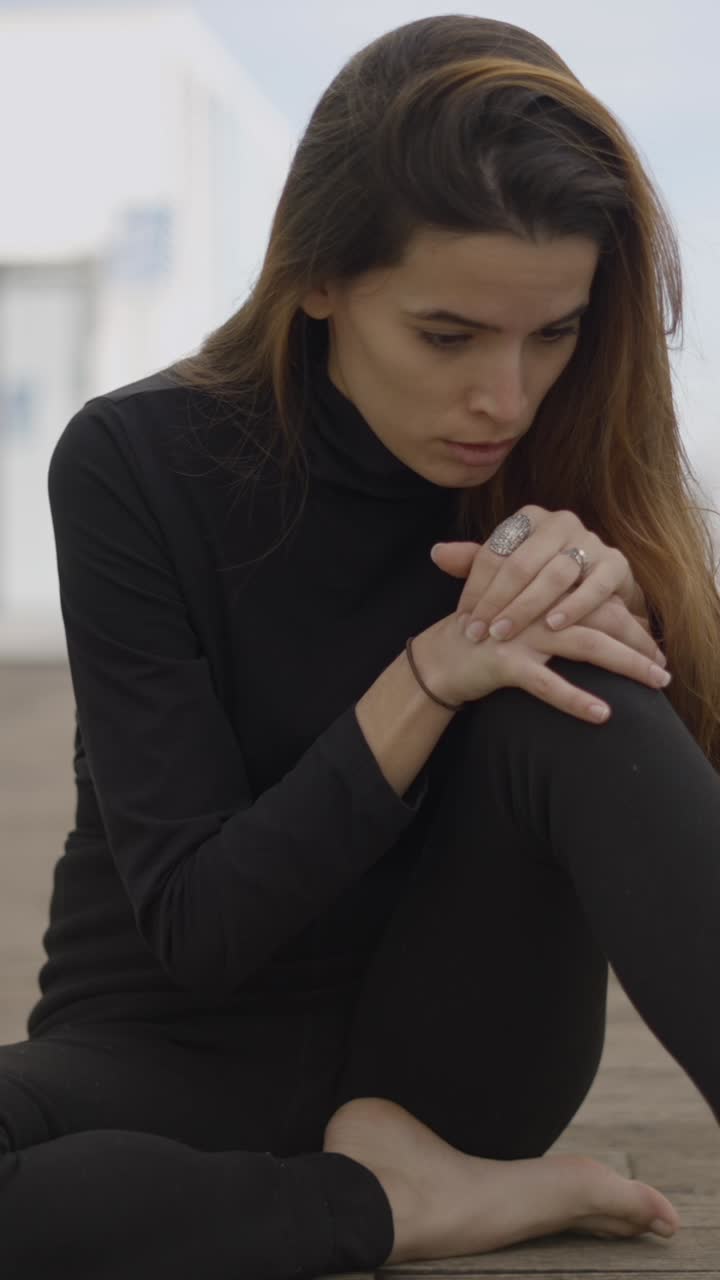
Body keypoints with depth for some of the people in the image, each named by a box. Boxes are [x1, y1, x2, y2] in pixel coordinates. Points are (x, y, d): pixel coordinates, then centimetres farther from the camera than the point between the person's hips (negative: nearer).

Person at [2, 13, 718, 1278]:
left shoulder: (561, 467, -6)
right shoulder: (137, 464, -14)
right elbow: (193, 925, -15)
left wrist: (613, 612, -27)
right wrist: (432, 674, -26)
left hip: (447, 1061, 2)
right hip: (185, 1063, -1)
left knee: (563, 687, -26)